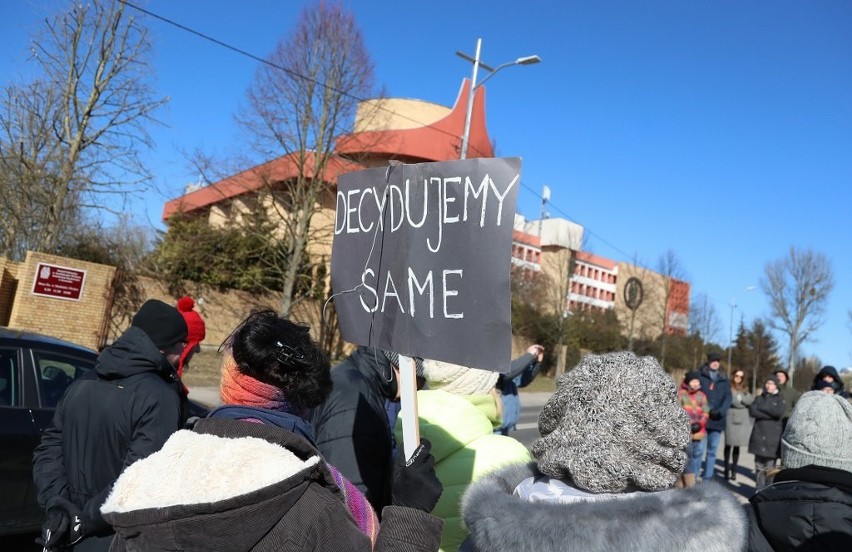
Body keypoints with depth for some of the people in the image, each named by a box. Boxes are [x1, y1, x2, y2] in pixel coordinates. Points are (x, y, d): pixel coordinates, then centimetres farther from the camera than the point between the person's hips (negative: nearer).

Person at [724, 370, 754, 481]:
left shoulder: (745, 389, 18)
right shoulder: (728, 388, 2)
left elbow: (750, 400, 2)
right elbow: (732, 401, -10)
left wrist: (740, 395, -10)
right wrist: (744, 402, -2)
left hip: (743, 420, 4)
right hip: (731, 418, -4)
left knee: (737, 446, 3)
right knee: (729, 445, -6)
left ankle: (734, 470, 10)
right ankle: (727, 470, -1)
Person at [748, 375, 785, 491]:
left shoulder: (780, 398, 7)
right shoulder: (759, 398, 14)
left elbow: (779, 412, -11)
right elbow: (752, 411, -2)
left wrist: (762, 408, -4)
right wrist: (770, 414, -9)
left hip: (773, 438, -2)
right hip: (759, 436, 2)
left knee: (770, 468, -8)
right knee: (759, 466, 2)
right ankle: (759, 490, 7)